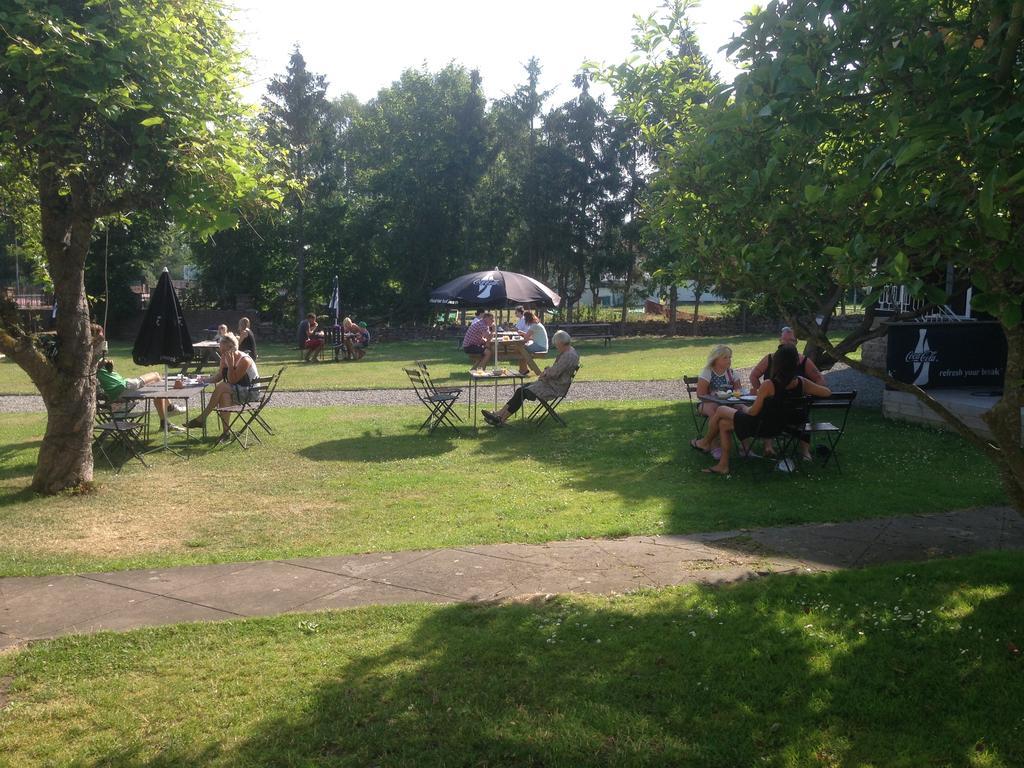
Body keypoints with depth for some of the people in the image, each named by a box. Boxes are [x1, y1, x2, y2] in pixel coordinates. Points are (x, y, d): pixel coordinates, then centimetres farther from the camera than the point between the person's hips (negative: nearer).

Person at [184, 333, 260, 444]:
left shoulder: (244, 360, -20)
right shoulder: (224, 358, 1)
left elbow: (232, 381, -20)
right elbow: (219, 376, 5)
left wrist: (231, 364, -28)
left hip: (251, 392, -6)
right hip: (236, 391, 6)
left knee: (222, 387, -27)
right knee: (224, 396, -29)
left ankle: (201, 418, -19)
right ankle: (226, 432, -27)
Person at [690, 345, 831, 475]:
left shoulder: (768, 386, -28)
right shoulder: (802, 383, -12)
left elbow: (753, 412, -18)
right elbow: (827, 392, -1)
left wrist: (745, 409, 4)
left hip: (761, 426, -7)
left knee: (721, 411, 16)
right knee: (723, 424, 22)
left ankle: (706, 442, 38)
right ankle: (723, 465, 25)